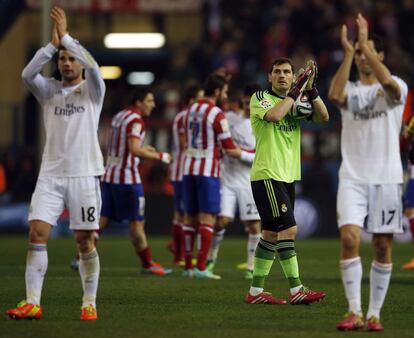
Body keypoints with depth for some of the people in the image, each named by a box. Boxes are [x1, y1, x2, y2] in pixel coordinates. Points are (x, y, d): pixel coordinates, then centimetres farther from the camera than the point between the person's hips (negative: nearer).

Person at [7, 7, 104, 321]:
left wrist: (66, 36, -17)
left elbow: (93, 66, -17)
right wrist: (53, 44, -16)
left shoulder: (92, 91, 4)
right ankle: (32, 303, -9)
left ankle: (90, 303, 10)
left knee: (85, 241, -1)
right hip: (51, 174, 2)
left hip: (84, 174, -2)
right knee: (37, 233, -9)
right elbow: (27, 74, -9)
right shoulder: (49, 90, 11)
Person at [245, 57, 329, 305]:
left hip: (288, 177, 7)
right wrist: (295, 92, -16)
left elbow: (323, 117, 3)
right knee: (288, 229, -14)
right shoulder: (260, 98, -4)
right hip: (267, 175, -7)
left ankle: (256, 291, 13)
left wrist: (311, 89, -7)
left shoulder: (297, 101, 15)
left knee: (272, 234, 8)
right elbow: (274, 115, -25)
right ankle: (296, 290, -14)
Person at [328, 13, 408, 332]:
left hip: (386, 177, -1)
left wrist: (365, 43, -22)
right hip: (352, 177, 1)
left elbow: (388, 82, -24)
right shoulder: (350, 90, 8)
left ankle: (374, 314, 10)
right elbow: (335, 95, -16)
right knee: (349, 237, -15)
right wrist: (348, 53, -17)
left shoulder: (396, 87, 2)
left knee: (383, 246, 2)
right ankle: (354, 311, -12)